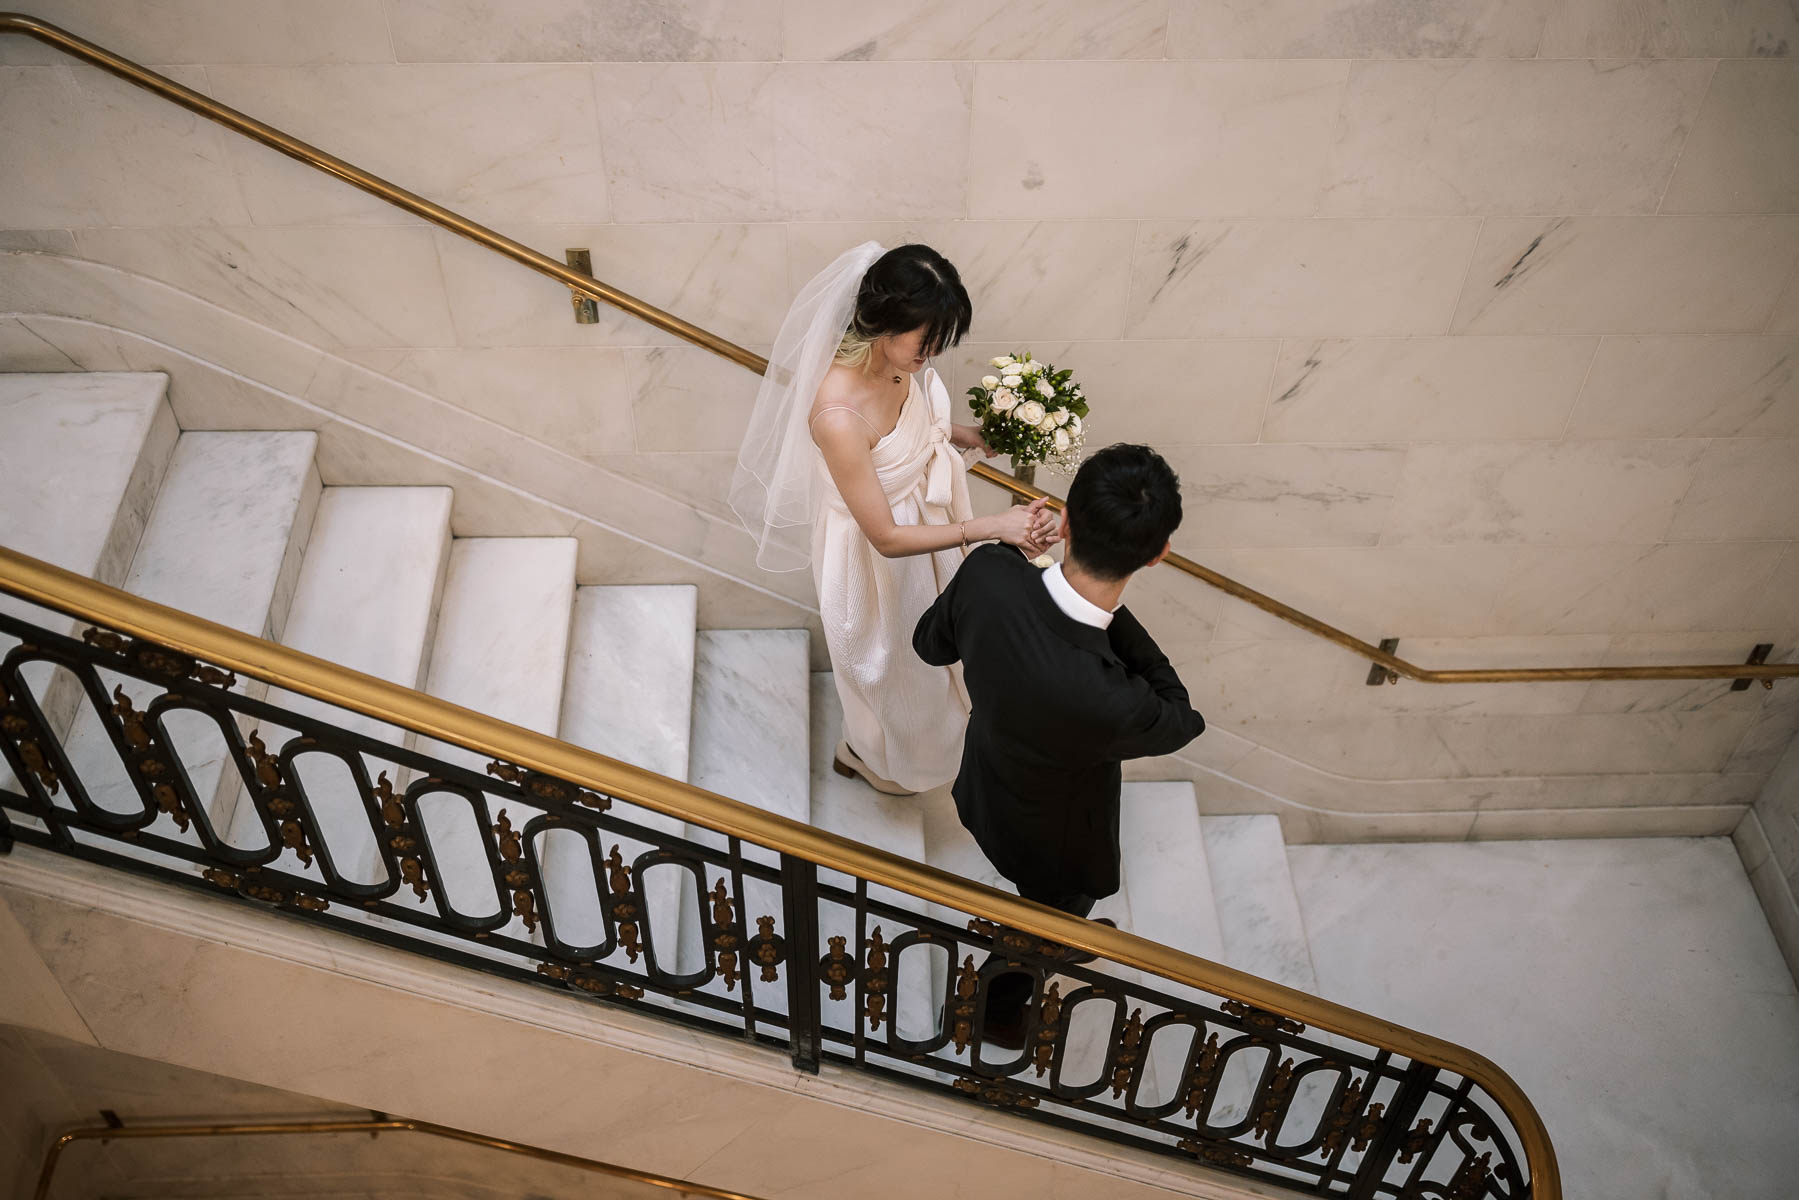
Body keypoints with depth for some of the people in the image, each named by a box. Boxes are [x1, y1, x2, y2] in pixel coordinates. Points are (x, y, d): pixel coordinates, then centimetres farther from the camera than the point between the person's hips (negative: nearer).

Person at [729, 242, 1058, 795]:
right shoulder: (839, 417, -42)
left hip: (917, 515, 7)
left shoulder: (894, 358, -19)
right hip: (877, 559, -7)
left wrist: (961, 435, -9)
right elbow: (886, 537, -32)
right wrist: (993, 527, -33)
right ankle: (868, 754, 57)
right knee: (889, 664, 24)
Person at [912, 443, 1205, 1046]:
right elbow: (1176, 720, -22)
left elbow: (931, 644, -11)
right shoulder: (1113, 704, -48)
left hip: (987, 786, 6)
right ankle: (997, 1013, 60)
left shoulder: (987, 572, -35)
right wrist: (1112, 611, -24)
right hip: (1055, 842, -5)